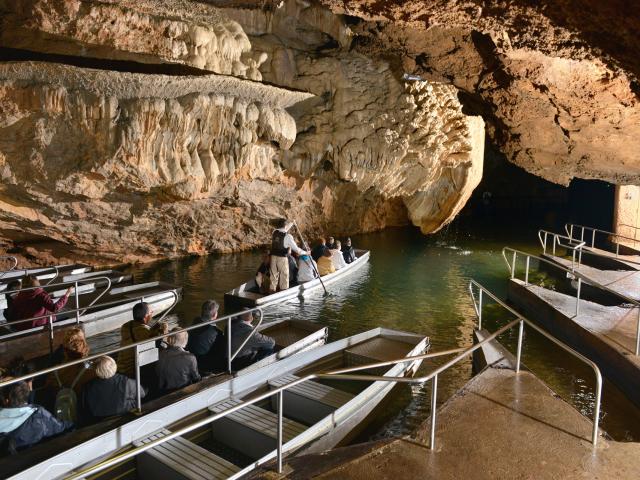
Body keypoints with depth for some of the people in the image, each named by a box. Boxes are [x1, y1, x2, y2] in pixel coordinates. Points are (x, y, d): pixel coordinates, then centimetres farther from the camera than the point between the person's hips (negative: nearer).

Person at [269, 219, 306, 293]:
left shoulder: (275, 232, 2)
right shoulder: (288, 236, -13)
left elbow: (283, 230, 25)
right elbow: (295, 248, -11)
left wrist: (291, 223, 37)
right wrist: (305, 252, 4)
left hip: (273, 257, 5)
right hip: (282, 258, -5)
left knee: (273, 275, 12)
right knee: (284, 276, 6)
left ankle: (272, 291, 17)